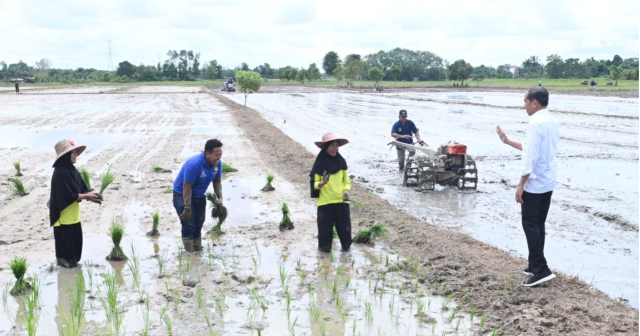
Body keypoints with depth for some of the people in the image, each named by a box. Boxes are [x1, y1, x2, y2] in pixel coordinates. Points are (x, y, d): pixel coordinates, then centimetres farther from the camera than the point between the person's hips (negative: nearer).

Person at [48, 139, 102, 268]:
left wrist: (90, 194, -10)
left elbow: (81, 189, 10)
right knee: (65, 237, 3)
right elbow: (69, 195, -23)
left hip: (73, 213, 9)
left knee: (76, 236, 13)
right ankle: (64, 259, 16)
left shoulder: (72, 170, 6)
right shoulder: (60, 173, -22)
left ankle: (72, 258, 25)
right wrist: (87, 196, -18)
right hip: (64, 213, -9)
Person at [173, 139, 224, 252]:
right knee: (189, 225, -10)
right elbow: (187, 188, -29)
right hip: (182, 195, -7)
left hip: (199, 196, 7)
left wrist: (220, 198, -10)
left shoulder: (218, 163, -12)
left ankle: (198, 249, 24)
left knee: (199, 224, 12)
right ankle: (190, 253, -3)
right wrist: (187, 208, -25)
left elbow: (217, 182, 3)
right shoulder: (194, 164, -33)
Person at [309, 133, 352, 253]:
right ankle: (325, 247, 21)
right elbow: (314, 184, -5)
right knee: (325, 226, 2)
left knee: (344, 224, 5)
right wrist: (323, 182, -26)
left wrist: (346, 191, -9)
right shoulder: (320, 163, -7)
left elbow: (346, 181, 10)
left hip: (341, 200, 3)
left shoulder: (341, 161, 4)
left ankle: (346, 245, 24)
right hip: (325, 202, -3)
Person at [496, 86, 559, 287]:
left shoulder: (535, 123, -18)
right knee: (538, 225, 15)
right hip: (548, 182, 9)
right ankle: (536, 266, 21)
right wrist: (508, 142, 23)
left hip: (534, 183, -9)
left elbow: (530, 157, -21)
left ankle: (541, 270, -5)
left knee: (530, 225, -3)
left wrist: (521, 185, -17)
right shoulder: (552, 122, 11)